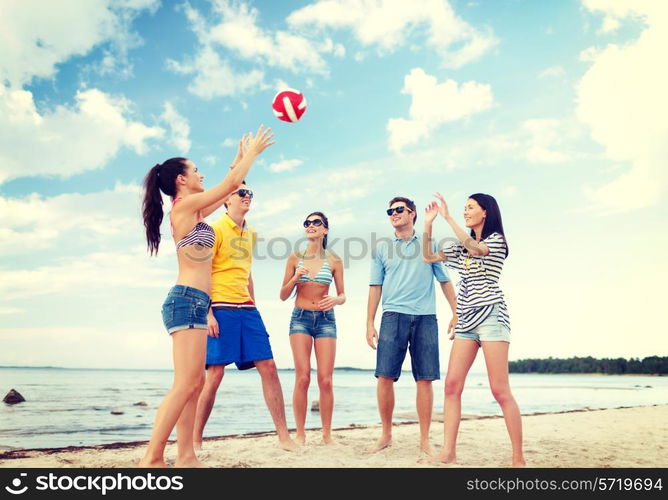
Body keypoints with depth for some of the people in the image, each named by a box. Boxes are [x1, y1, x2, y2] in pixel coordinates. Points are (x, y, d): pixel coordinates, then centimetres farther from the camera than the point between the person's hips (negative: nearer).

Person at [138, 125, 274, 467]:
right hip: (188, 300, -10)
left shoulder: (191, 211, 19)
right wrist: (253, 151, 9)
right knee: (185, 384, -12)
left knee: (195, 384, 7)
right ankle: (152, 459, -8)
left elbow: (228, 191, 31)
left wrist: (240, 158, 36)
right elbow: (231, 184, -3)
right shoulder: (185, 205, -6)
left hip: (192, 302, 10)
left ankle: (186, 457, 10)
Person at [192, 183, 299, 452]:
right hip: (221, 309, -6)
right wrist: (208, 313, -17)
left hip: (247, 309, 6)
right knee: (215, 374, -5)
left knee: (268, 367, 0)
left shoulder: (250, 234, 18)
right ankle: (195, 440, 11)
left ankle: (284, 437, 6)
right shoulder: (216, 229, -3)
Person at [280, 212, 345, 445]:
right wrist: (295, 278, -11)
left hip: (326, 320, 0)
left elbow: (342, 295, 9)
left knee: (325, 380, -4)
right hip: (300, 318, 0)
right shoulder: (295, 258, 5)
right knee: (302, 377, -8)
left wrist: (335, 300, -14)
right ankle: (300, 433, 4)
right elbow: (283, 296, 7)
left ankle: (327, 434, 9)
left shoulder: (334, 261, 4)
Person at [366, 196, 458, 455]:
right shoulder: (382, 247, 13)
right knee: (385, 376, -5)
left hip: (425, 317, 0)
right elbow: (375, 287, 11)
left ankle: (425, 440, 10)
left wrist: (456, 313, 6)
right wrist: (369, 323, 5)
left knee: (425, 379, -1)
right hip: (393, 316, 0)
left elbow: (445, 281, 14)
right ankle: (386, 434, 11)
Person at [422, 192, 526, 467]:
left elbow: (475, 248, -20)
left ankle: (519, 459, -2)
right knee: (452, 385, -4)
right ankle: (448, 452, -3)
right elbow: (428, 257, 17)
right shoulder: (461, 246, 20)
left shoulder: (496, 240, 1)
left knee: (500, 390, -10)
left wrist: (448, 217, -20)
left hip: (491, 315, -7)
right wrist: (428, 223, 6)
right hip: (466, 320, 7)